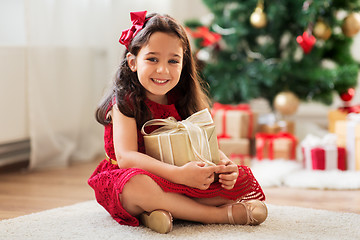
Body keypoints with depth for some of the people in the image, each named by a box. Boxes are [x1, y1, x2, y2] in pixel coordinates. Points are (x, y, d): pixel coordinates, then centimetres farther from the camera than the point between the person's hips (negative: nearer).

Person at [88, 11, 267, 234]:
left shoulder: (184, 101, 3)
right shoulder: (126, 101, -13)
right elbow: (126, 157, -25)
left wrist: (224, 165, -19)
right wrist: (179, 174, -36)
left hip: (185, 182, 6)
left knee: (241, 180, -7)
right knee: (136, 184, -40)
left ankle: (165, 210, -23)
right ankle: (219, 214, -25)